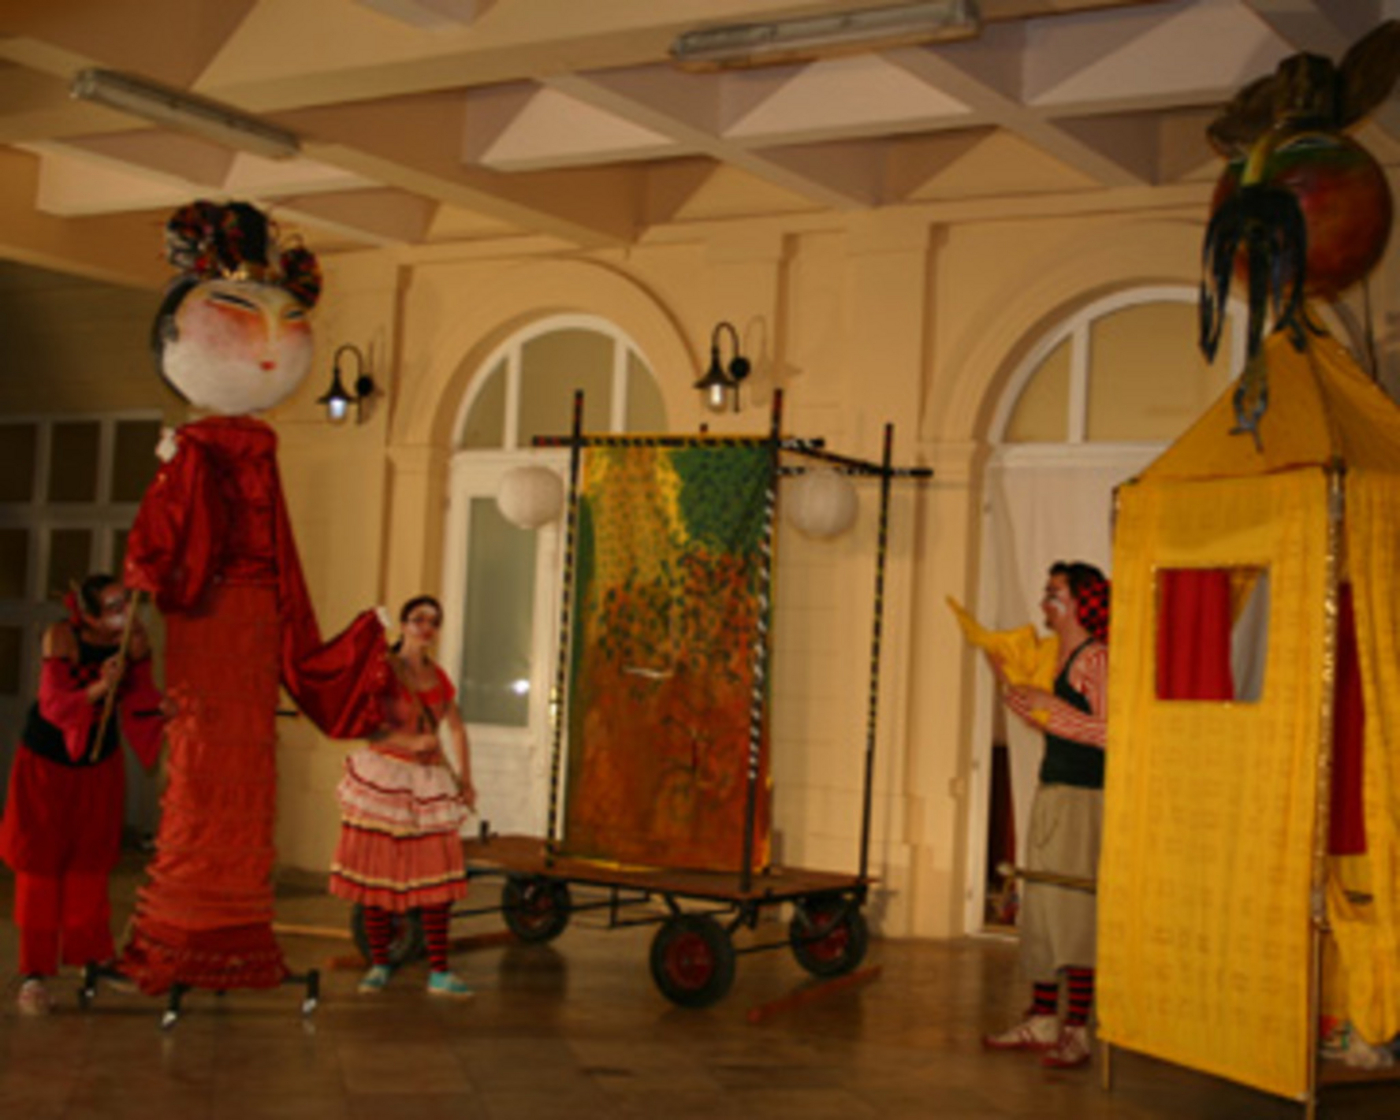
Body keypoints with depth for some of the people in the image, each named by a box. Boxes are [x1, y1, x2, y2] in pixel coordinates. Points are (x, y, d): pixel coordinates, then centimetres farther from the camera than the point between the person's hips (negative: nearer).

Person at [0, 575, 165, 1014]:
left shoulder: (134, 638, -15)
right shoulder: (62, 637, -26)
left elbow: (139, 697, -10)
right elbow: (53, 706, -29)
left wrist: (163, 707, -30)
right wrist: (98, 689, -43)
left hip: (99, 761, 4)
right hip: (46, 760, -4)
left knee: (92, 859, 12)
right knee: (40, 861, -2)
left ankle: (91, 951, 26)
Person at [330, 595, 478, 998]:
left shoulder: (439, 677, 12)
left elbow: (456, 728, 19)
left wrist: (465, 779, 12)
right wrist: (410, 742, -20)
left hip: (429, 782, 4)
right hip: (383, 776, -4)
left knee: (436, 877, -1)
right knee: (376, 873, -1)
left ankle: (439, 972, 3)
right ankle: (379, 965, 12)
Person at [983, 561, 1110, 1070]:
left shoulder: (1096, 658, -12)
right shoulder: (1054, 657, 15)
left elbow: (1109, 732, -20)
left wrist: (1051, 705, -18)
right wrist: (1004, 676, 16)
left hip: (1084, 798, -9)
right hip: (1051, 793, 9)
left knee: (1074, 911, -8)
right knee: (1040, 908, 12)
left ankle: (1076, 1031, -3)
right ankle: (1041, 1019, 21)